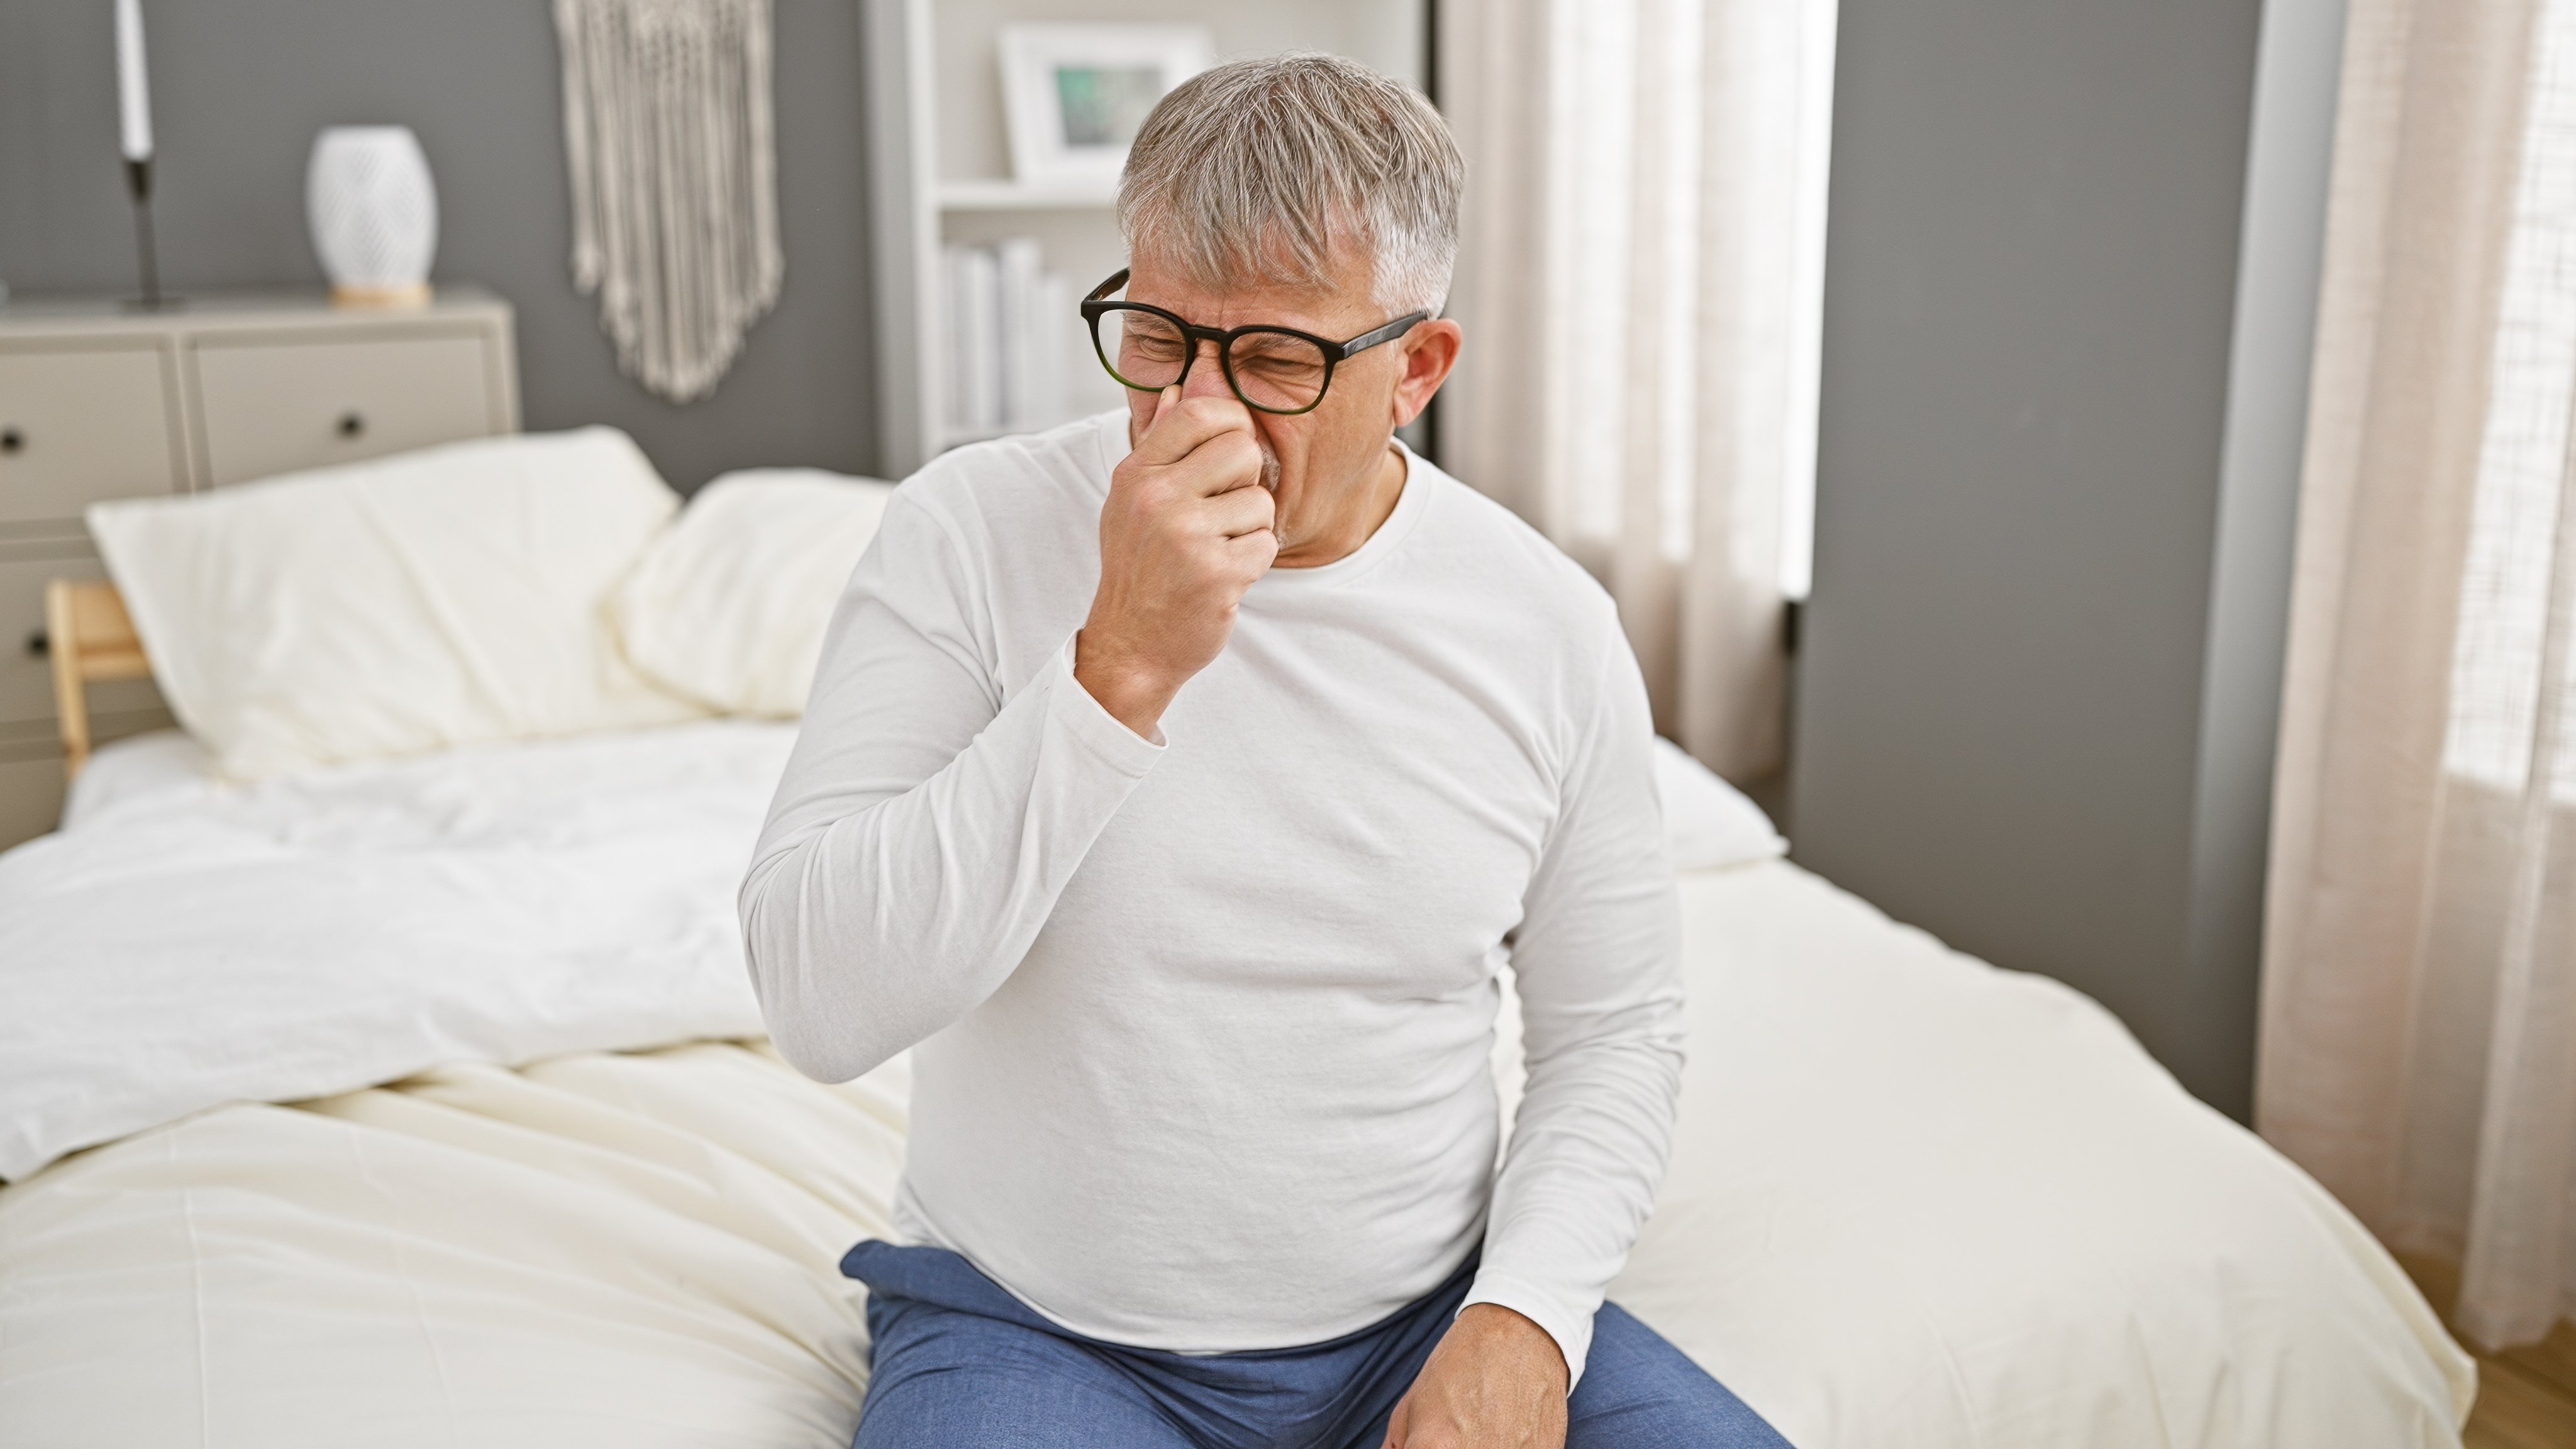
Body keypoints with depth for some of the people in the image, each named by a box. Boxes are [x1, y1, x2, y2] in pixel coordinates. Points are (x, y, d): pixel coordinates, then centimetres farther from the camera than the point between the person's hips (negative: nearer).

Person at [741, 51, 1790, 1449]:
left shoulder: (1547, 626, -3)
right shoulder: (971, 533, -9)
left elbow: (1613, 1026, 7)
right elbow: (818, 1006, -17)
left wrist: (1525, 1317, -8)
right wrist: (1119, 670, -25)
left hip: (1426, 1320, 3)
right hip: (1035, 1326, -2)